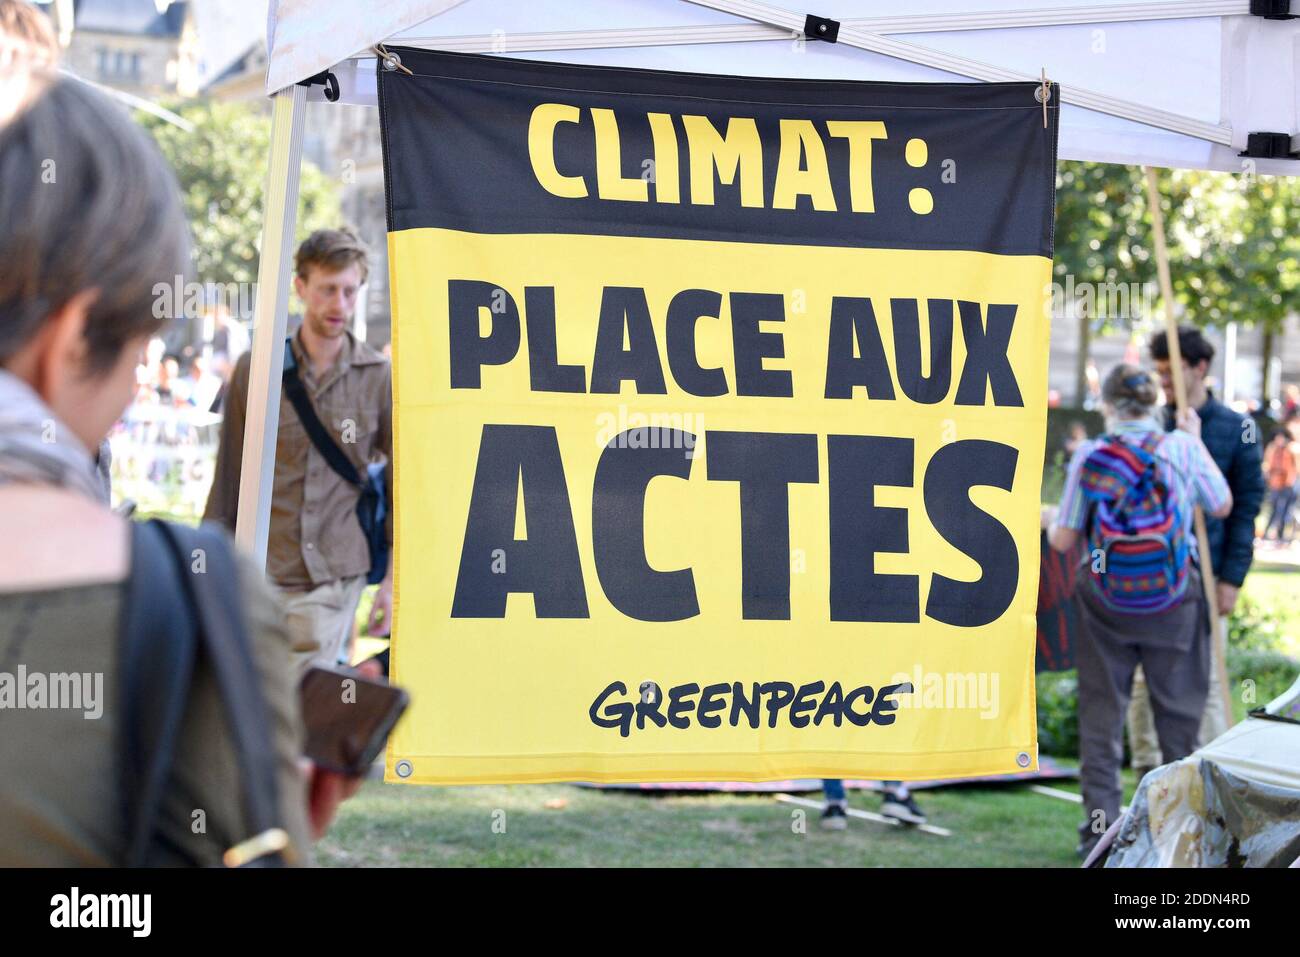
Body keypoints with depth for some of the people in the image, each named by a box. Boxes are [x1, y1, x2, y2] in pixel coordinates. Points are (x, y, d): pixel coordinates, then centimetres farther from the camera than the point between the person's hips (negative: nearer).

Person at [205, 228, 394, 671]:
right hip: (261, 575, 1)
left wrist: (393, 579, 4)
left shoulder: (379, 378, 3)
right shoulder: (254, 369, 4)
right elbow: (230, 474, 10)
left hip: (336, 580, -1)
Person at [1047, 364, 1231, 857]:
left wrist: (1049, 523, 20)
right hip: (1174, 601, 0)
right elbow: (1222, 506, 8)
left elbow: (1063, 540, -3)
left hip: (1106, 602, 0)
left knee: (1101, 712, 9)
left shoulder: (1089, 456, -7)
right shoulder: (1182, 448, -8)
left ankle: (1101, 824, 7)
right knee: (1178, 711, 10)